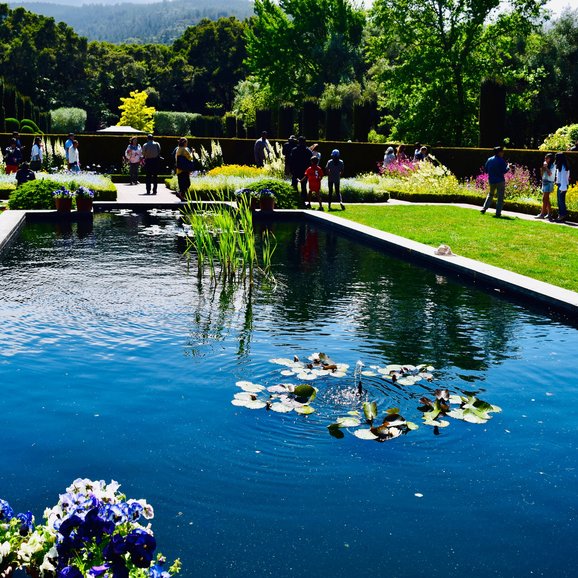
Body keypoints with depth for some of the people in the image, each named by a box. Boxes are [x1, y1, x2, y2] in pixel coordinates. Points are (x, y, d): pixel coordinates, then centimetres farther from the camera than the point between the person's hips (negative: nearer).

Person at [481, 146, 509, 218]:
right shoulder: (501, 161, -12)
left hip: (491, 181, 5)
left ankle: (484, 208, 15)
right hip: (500, 181, -5)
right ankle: (498, 213, 0)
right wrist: (508, 166, 2)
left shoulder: (489, 160, 4)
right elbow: (504, 171, -15)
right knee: (500, 197, 2)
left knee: (490, 195, 24)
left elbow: (485, 169, 10)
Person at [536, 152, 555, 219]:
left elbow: (550, 174, -18)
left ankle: (542, 214, -15)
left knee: (544, 199, -13)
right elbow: (542, 175, 15)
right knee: (546, 199, 9)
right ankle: (549, 214, 12)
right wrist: (542, 168, 3)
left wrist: (546, 167, -15)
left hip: (549, 183, -8)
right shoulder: (546, 165, 16)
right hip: (544, 182, 8)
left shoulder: (553, 166, -6)